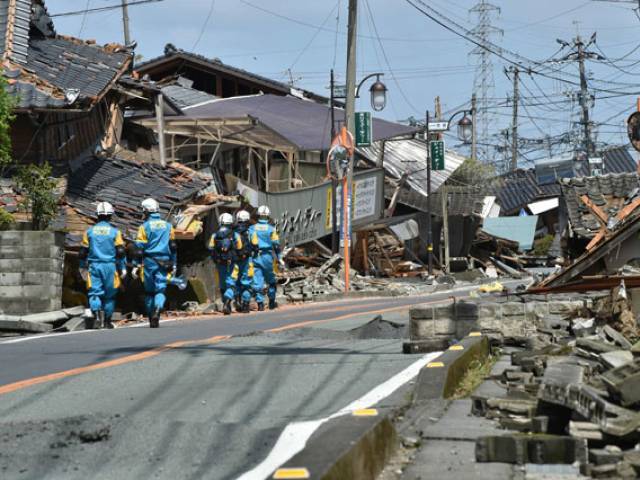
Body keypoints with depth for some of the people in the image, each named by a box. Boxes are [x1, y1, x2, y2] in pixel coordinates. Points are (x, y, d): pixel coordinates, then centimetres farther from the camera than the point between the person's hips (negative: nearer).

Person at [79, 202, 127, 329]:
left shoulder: (89, 231, 5)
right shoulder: (115, 232, -1)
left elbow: (83, 252, 10)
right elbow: (121, 252, -4)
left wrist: (83, 267, 23)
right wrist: (123, 267, 5)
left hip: (94, 266, 1)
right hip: (110, 266, -1)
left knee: (95, 293, -2)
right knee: (110, 295, 10)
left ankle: (97, 315, -25)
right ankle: (107, 321, 15)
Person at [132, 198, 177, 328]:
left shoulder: (145, 226, -2)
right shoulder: (168, 226, 9)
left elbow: (139, 248, -5)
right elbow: (173, 247, 11)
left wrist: (136, 266, -3)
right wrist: (174, 265, 17)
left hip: (149, 262, -2)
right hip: (164, 262, 2)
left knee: (149, 291, 9)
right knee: (160, 289, -3)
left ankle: (152, 319, 12)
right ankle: (158, 309, -32)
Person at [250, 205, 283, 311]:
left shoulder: (252, 228, 4)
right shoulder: (271, 229, -3)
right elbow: (276, 245, -5)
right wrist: (279, 258, 2)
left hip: (255, 257, 1)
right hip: (267, 257, -1)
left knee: (257, 281, 0)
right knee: (271, 280, 15)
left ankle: (260, 303, -6)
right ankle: (271, 302, 20)